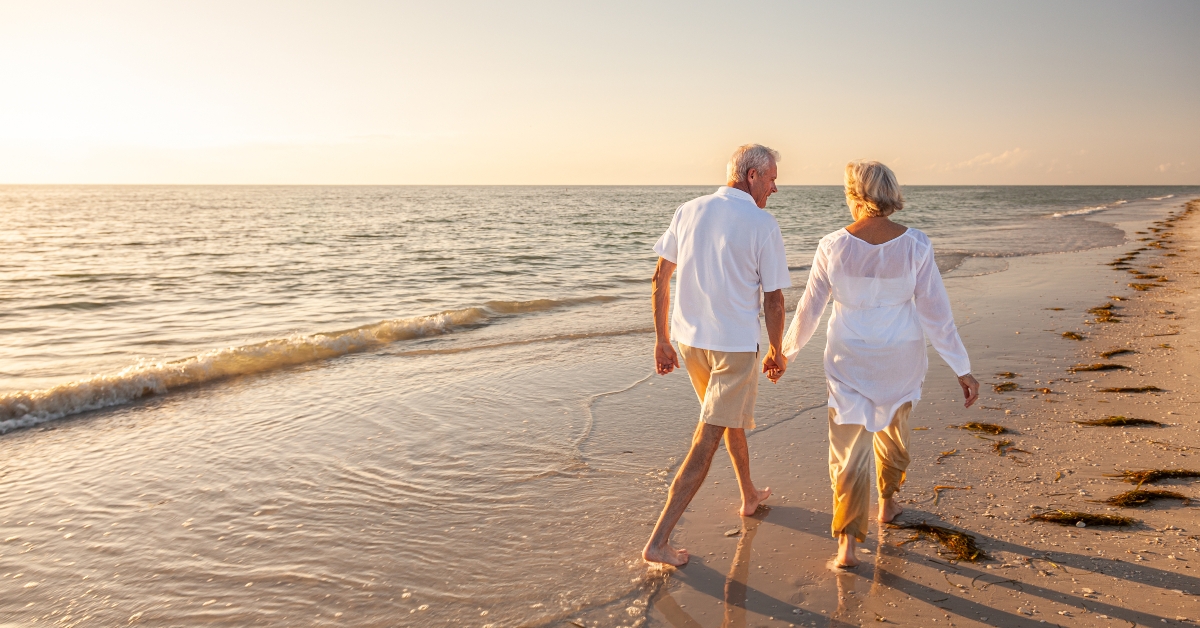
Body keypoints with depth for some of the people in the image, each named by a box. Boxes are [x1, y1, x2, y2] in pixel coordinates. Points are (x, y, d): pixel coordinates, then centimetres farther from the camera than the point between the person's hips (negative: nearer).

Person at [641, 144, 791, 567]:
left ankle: (749, 496, 46)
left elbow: (660, 277, 4)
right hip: (734, 345, -6)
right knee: (706, 442, -1)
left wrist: (661, 340, 11)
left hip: (689, 339, 6)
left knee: (732, 417, 28)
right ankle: (658, 541, -2)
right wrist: (777, 352, 7)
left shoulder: (689, 211, 3)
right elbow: (773, 299, -8)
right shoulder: (763, 225, -11)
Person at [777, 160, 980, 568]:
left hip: (849, 360, -2)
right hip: (900, 358, 2)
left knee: (849, 449, 4)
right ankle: (887, 502, 48)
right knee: (893, 429, 28)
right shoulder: (915, 245, -13)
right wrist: (962, 369, -2)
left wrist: (786, 351, 11)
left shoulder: (833, 247, -14)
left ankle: (848, 542, -3)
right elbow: (936, 312, -10)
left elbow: (809, 308, -5)